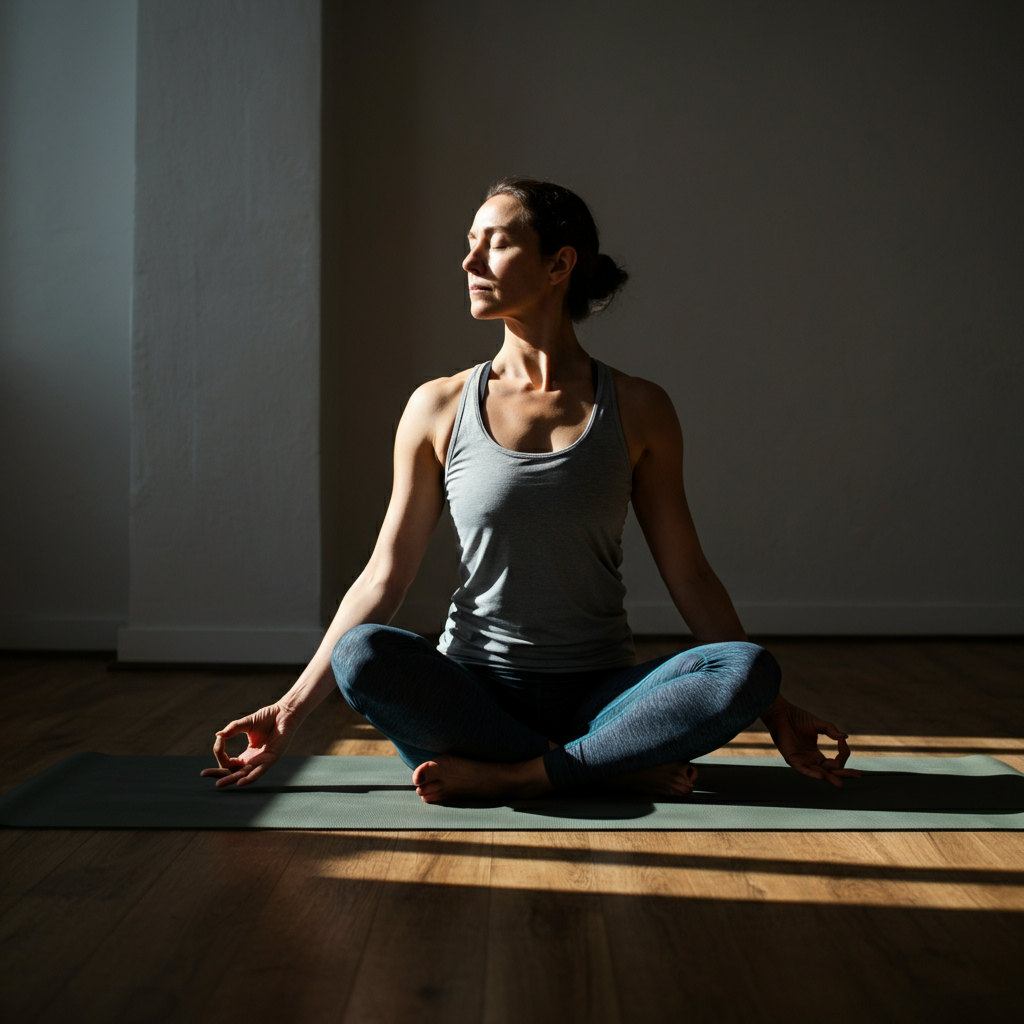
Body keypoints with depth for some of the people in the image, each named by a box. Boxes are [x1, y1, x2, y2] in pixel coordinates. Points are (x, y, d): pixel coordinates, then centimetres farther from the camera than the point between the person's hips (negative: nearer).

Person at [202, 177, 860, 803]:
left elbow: (689, 575, 5)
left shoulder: (638, 410, 1)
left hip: (600, 691, 0)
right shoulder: (439, 408, 1)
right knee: (363, 653, -31)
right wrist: (292, 712, -1)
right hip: (473, 690, 0)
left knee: (747, 669, -26)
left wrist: (773, 710, 4)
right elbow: (385, 575, 3)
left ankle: (513, 775, -21)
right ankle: (624, 768, -21)